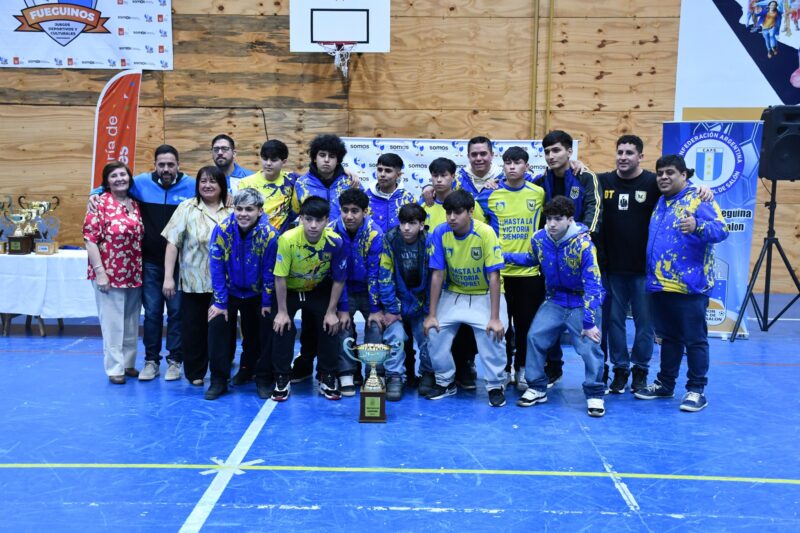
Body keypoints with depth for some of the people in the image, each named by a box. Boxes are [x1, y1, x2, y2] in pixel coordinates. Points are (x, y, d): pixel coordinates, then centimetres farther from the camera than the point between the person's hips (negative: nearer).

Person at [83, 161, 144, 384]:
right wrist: (99, 272, -16)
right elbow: (90, 239, -11)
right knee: (112, 322, 2)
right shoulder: (100, 203, -7)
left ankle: (128, 363, 26)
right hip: (109, 274, -5)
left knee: (131, 322, 13)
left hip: (134, 274, 5)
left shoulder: (135, 204, 8)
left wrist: (142, 270, 9)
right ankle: (115, 368, 10)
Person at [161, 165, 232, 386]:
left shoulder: (232, 210, 4)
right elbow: (173, 243, -3)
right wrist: (168, 277, -9)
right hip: (194, 282, -1)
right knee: (194, 328, 8)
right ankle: (195, 372, 24)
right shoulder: (187, 208, 1)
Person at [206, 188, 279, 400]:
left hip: (257, 293, 0)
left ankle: (264, 380, 17)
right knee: (217, 326, -12)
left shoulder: (269, 234, -22)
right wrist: (220, 302, -15)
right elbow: (216, 268, -16)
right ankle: (218, 379, 2)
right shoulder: (222, 230, -20)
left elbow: (270, 271, -13)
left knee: (265, 333, -1)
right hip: (228, 290, 0)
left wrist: (267, 302, -8)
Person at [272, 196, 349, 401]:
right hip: (289, 290, -1)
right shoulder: (288, 239, -31)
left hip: (319, 290, 2)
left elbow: (339, 280, -13)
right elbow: (280, 277, -21)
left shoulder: (335, 242, -26)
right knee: (282, 328, -13)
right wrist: (282, 311, -16)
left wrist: (331, 312, -10)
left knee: (329, 327, -6)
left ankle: (327, 377, 15)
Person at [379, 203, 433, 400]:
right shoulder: (390, 240, -13)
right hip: (398, 300, 0)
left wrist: (430, 311, -9)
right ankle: (394, 378, 0)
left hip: (421, 301, 0)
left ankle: (428, 375, 15)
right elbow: (385, 277, -11)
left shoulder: (429, 242, -14)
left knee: (427, 337, -8)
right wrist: (391, 309, -12)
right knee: (395, 336, -15)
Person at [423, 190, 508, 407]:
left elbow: (494, 276, -21)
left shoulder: (485, 233, -23)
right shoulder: (440, 233, -15)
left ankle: (495, 385, 2)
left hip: (485, 294, -3)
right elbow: (437, 275, -9)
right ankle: (445, 381, 13)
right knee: (434, 332, -10)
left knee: (493, 335, -21)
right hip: (453, 294, 3)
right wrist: (431, 314, -9)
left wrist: (495, 318, -23)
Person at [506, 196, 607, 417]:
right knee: (535, 337, -3)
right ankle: (537, 388, 14)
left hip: (583, 302, -4)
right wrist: (505, 256, 2)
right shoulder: (539, 238, -9)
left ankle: (595, 395, 9)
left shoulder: (583, 244, -24)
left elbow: (592, 285, -24)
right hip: (555, 300, 5)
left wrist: (589, 322, -26)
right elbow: (531, 259, 16)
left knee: (590, 347, -11)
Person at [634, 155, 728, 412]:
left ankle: (696, 390, 11)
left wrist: (698, 226, -39)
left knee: (694, 339, 2)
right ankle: (665, 384, 28)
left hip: (690, 286, -7)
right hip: (660, 285, 7)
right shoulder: (660, 202, 15)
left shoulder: (698, 199, -7)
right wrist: (652, 276, 10)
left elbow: (721, 229, -20)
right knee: (668, 338, 17)